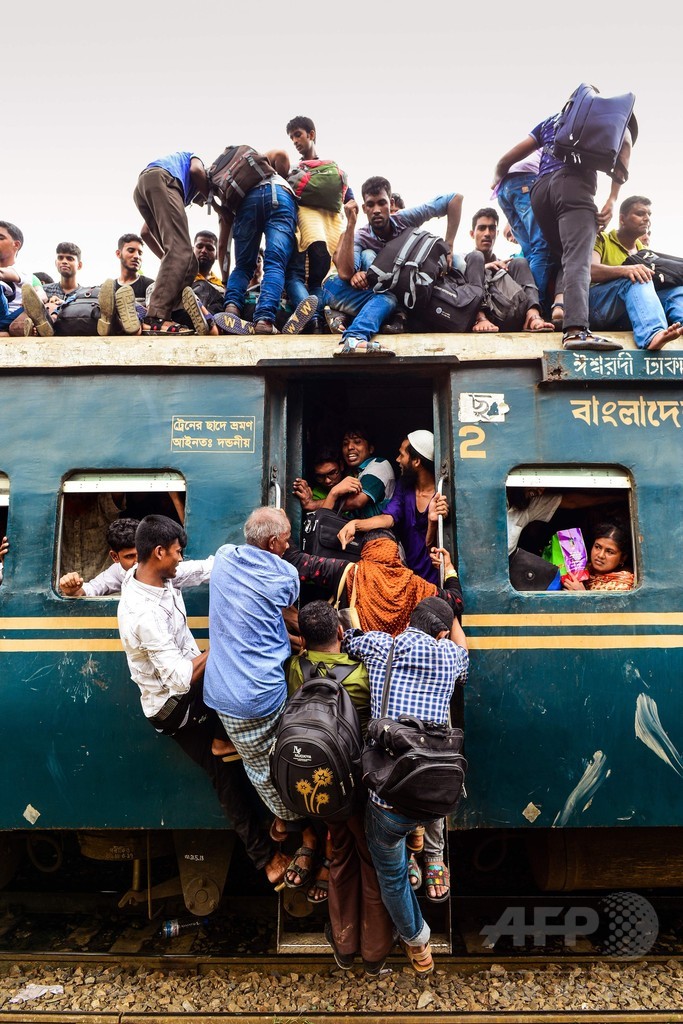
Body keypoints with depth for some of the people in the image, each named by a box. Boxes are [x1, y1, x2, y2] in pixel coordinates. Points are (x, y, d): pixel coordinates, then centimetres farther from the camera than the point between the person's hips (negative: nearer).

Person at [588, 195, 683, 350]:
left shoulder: (643, 250, 26)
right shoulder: (602, 240, 8)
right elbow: (590, 270, -13)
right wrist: (625, 269, -31)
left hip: (627, 319, 5)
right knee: (637, 279, -30)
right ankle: (652, 334, -57)